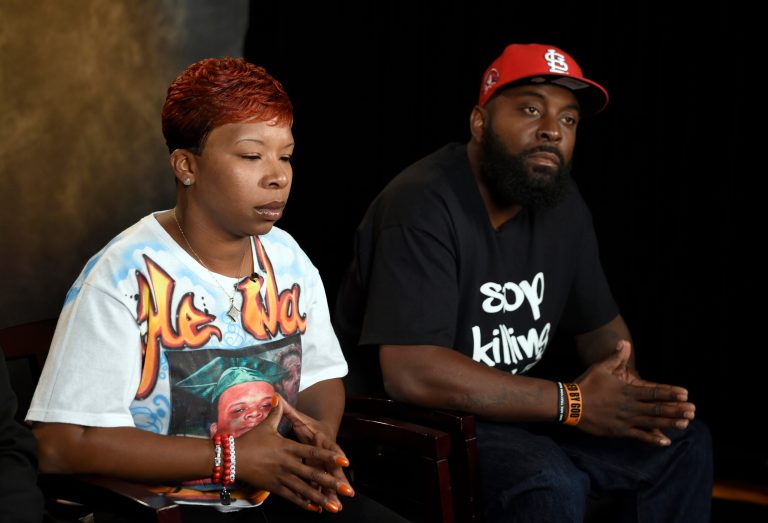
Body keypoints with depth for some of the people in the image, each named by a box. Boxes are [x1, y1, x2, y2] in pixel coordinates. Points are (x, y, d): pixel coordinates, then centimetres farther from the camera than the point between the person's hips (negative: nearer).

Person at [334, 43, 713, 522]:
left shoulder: (561, 204, 2)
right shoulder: (424, 204, -23)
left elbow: (602, 324, 13)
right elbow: (411, 372, -33)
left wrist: (626, 386, -12)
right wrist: (575, 402, -30)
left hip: (516, 411, 8)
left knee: (685, 441, 4)